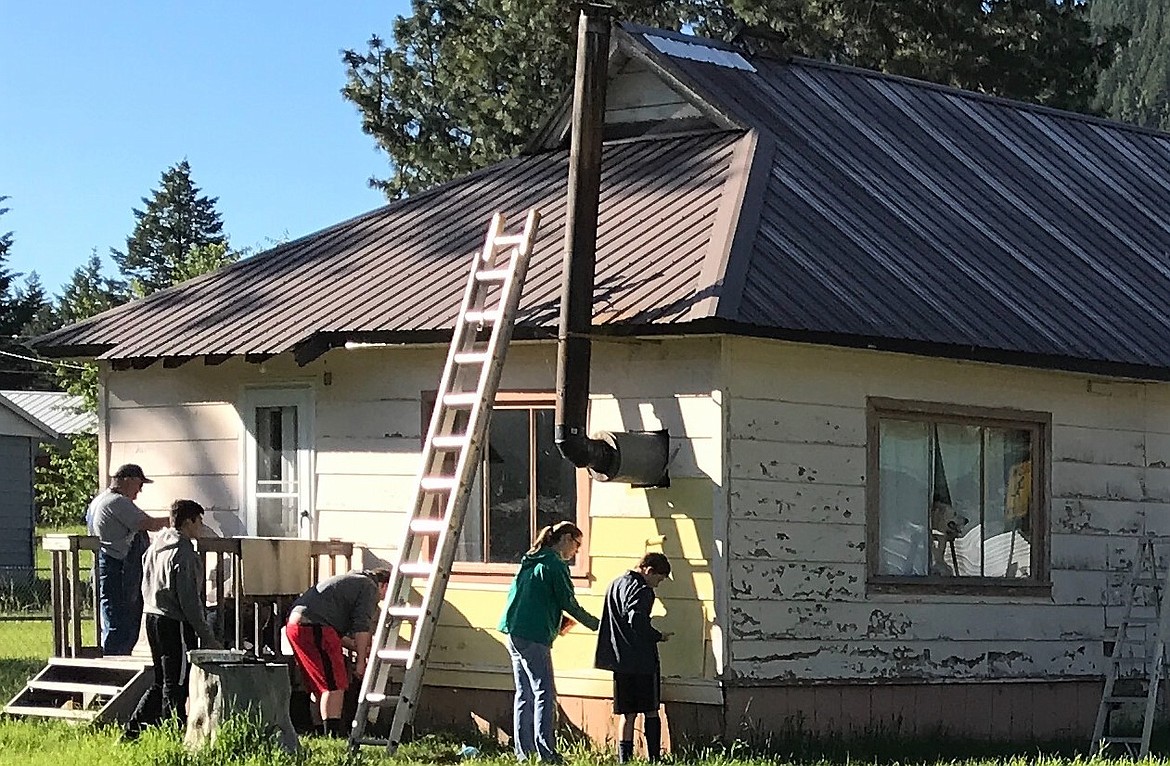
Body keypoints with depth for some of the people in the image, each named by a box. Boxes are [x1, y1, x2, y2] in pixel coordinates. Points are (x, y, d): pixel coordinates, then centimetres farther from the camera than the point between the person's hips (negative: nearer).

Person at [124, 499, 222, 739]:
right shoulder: (182, 552, -15)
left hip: (152, 618, 9)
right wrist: (207, 637, -14)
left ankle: (134, 728, 14)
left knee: (162, 681, 17)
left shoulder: (155, 546, 12)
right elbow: (189, 599, -18)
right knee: (176, 685, -3)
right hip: (175, 623, -9)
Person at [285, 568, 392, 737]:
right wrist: (361, 660, -4)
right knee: (336, 685, -8)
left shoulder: (351, 581, 33)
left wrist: (359, 648, 33)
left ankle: (325, 734, 21)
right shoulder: (369, 587, 4)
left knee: (319, 684, 17)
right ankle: (333, 734, -14)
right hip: (315, 627, -10)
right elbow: (361, 626, -7)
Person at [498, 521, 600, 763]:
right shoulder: (554, 565, -9)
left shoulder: (530, 562, 18)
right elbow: (569, 604, -8)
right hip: (534, 637, -9)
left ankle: (523, 752, 12)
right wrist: (598, 625, 2)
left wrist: (558, 623, 22)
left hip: (515, 634, 9)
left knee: (525, 695, 11)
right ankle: (546, 754, -11)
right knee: (545, 695, -7)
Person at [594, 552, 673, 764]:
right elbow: (636, 621, -24)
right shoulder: (641, 590, -11)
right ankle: (654, 757, 2)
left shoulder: (615, 585, 17)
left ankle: (624, 758, 5)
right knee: (650, 711, 2)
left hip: (619, 660, 7)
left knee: (627, 714, 9)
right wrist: (658, 636, -10)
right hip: (642, 660, -7)